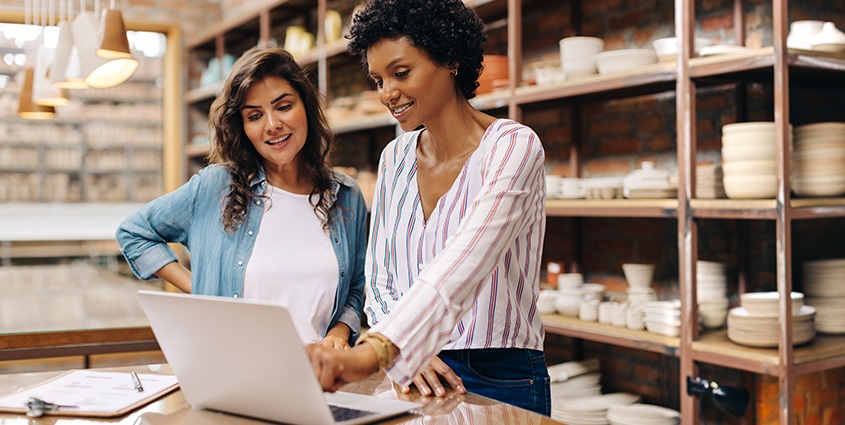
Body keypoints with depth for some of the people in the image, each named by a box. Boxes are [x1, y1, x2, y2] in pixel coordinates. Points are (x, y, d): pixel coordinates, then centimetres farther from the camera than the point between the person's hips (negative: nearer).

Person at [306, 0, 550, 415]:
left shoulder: (513, 146, -15)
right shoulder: (394, 159, 4)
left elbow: (461, 266, -29)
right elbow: (378, 280, 7)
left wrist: (374, 352, -42)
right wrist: (407, 354, -12)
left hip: (500, 383, -5)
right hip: (410, 376, 5)